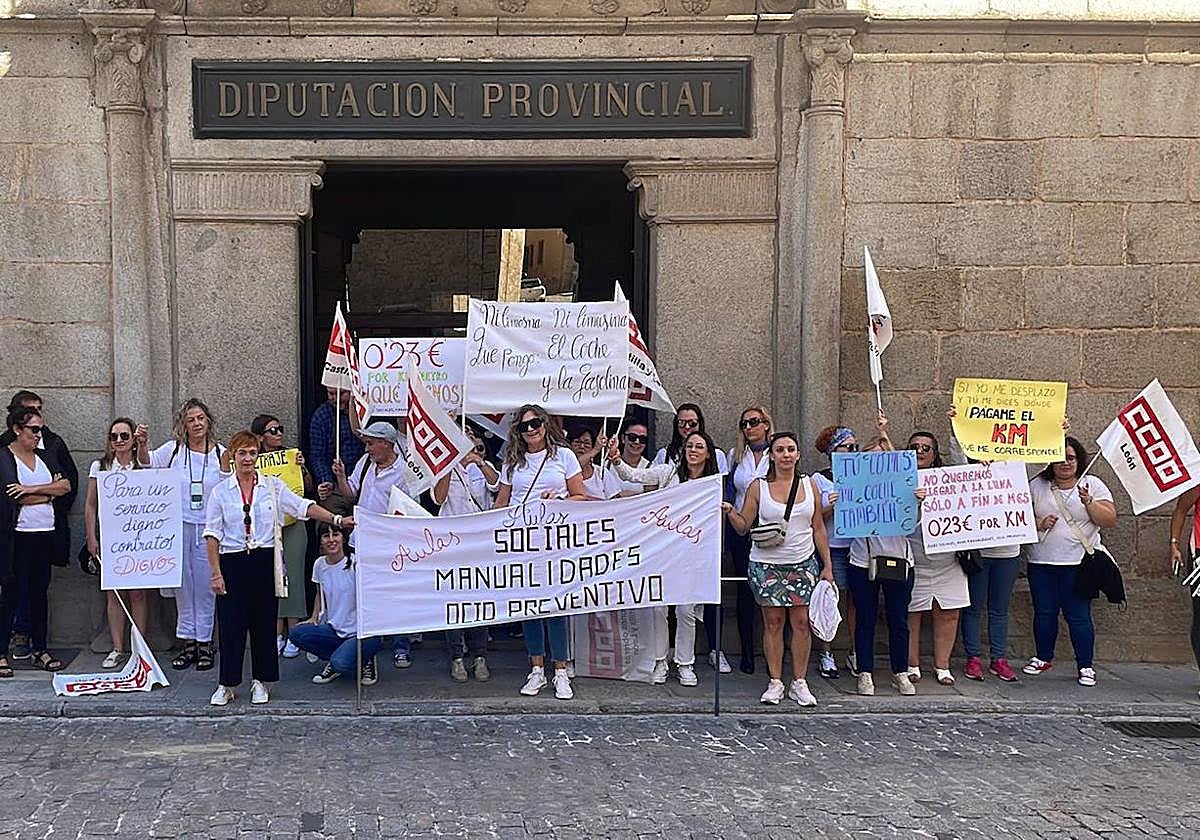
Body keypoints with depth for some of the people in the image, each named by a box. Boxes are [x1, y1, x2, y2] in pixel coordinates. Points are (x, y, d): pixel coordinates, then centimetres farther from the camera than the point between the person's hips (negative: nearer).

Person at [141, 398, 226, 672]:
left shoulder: (220, 453, 3)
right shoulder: (174, 450, 2)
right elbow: (147, 461, -13)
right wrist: (142, 444, -31)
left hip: (208, 527, -1)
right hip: (179, 526, 1)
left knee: (206, 585, 3)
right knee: (182, 584, 7)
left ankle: (205, 642, 12)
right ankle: (187, 642, 16)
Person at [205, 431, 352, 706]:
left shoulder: (273, 486, 4)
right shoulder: (220, 491, 2)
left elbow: (302, 506, -4)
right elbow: (212, 534, 1)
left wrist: (337, 519, -16)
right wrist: (215, 572, -6)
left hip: (264, 560, 1)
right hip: (232, 562, -1)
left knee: (264, 621, 5)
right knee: (231, 623, 1)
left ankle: (261, 681, 18)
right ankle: (226, 685, 12)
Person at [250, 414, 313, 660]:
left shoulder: (292, 456, 3)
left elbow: (309, 489, 2)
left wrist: (303, 468, -13)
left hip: (292, 524, -1)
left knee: (293, 575, -2)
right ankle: (277, 633, 11)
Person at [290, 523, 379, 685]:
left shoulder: (355, 564, -14)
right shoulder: (320, 564, 4)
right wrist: (314, 618, 10)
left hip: (361, 632, -6)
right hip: (335, 629, 6)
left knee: (341, 662, -31)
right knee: (296, 634, -15)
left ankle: (366, 660, 4)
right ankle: (334, 662, 5)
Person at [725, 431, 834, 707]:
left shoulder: (810, 485, 6)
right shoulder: (758, 487, 1)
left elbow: (818, 528, 10)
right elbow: (744, 526, 2)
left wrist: (827, 565, 7)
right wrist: (730, 511, -17)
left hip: (803, 563, 1)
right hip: (767, 564, -1)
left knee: (801, 622, -1)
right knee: (773, 622, 1)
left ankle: (799, 683, 9)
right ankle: (775, 682, 10)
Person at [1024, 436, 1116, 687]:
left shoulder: (1093, 485, 4)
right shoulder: (1037, 485, 9)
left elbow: (1110, 520, -3)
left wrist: (1088, 502, -17)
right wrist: (1037, 523, -10)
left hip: (1078, 563, -2)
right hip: (1041, 562, 3)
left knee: (1078, 616, -3)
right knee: (1044, 613, 9)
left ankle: (1086, 666, 8)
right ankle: (1043, 658, 25)